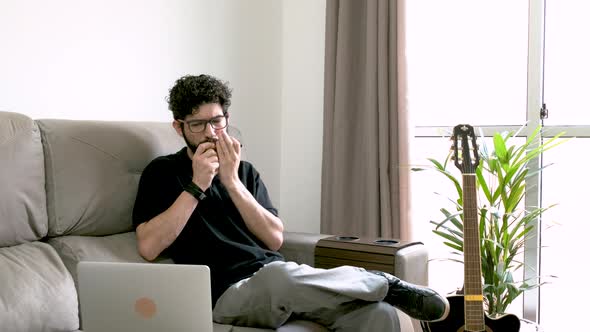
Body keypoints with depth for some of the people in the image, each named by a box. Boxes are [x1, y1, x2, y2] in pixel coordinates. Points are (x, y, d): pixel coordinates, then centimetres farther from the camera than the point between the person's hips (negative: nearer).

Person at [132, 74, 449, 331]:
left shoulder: (244, 171, 20)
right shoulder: (163, 172, 8)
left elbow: (274, 239, 6)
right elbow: (148, 247, -8)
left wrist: (232, 182, -4)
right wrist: (197, 185, -11)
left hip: (281, 281, 4)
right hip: (229, 293, -4)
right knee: (280, 275, -40)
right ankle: (387, 284, -19)